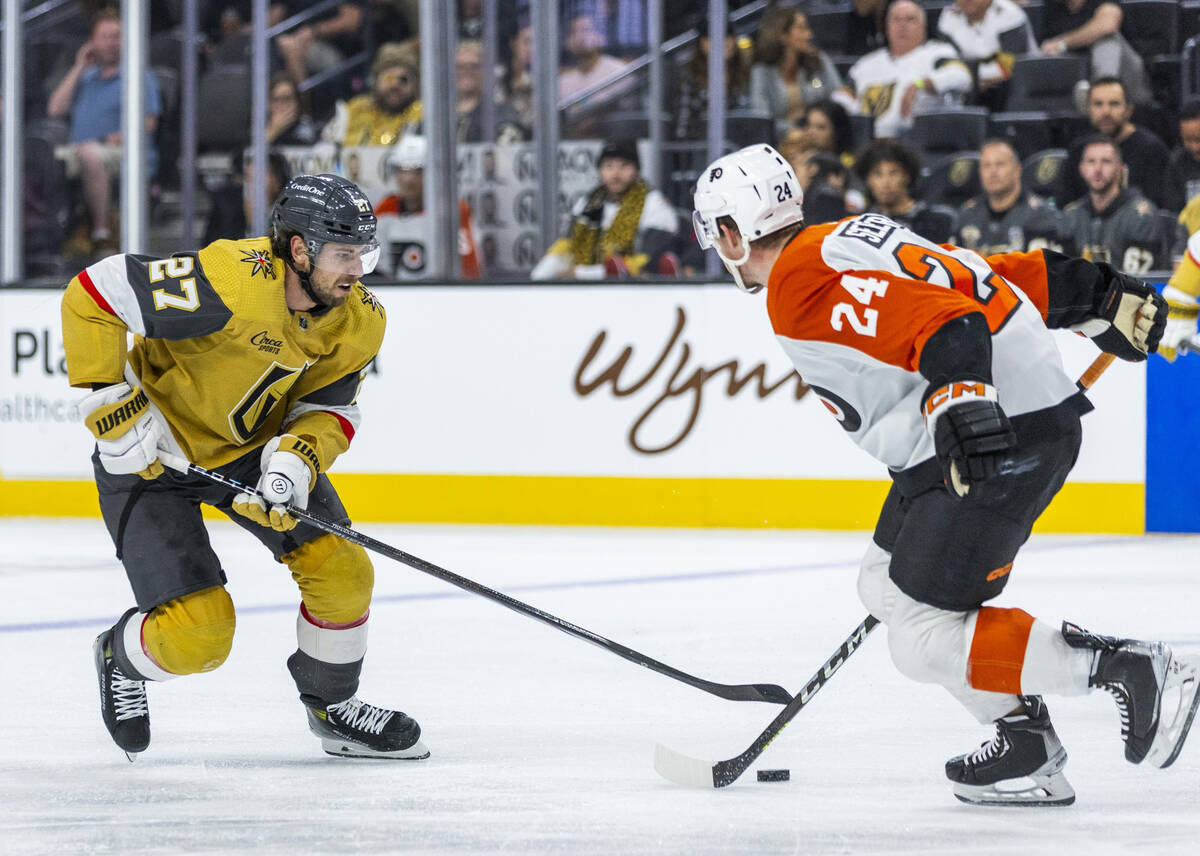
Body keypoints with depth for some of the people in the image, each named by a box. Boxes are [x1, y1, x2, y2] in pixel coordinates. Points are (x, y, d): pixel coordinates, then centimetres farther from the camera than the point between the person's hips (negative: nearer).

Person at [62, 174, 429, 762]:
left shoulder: (359, 321, -12)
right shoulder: (231, 283, -35)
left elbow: (331, 409, -4)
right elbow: (92, 295, -31)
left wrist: (296, 459, -26)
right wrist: (112, 410, -28)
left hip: (255, 444, 6)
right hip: (149, 452, -6)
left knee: (341, 570, -4)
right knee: (198, 634, -12)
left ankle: (332, 706, 22)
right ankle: (121, 659, 24)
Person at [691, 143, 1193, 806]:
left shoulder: (801, 286, -12)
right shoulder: (846, 243, 18)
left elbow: (942, 318, -26)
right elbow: (1014, 275, 19)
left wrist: (965, 409, -39)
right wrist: (1105, 299, 23)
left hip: (1000, 434, -11)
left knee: (924, 639, -9)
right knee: (885, 586, 18)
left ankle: (1136, 673, -11)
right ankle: (1026, 742, 16)